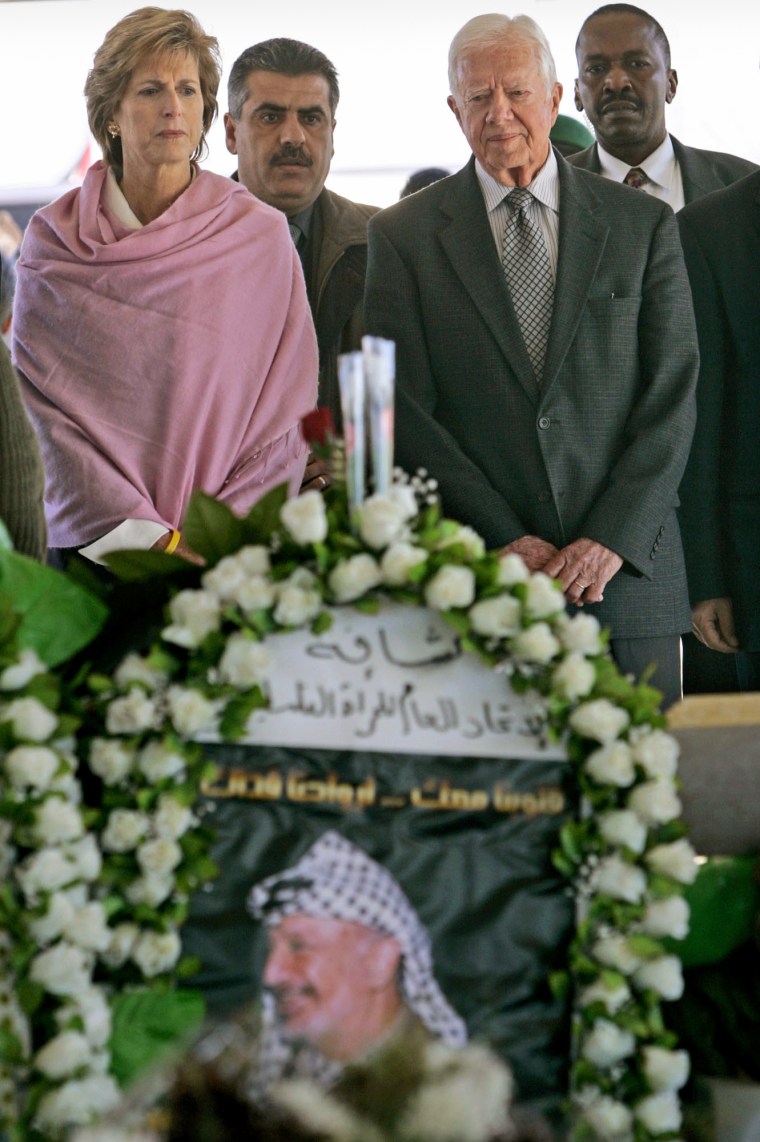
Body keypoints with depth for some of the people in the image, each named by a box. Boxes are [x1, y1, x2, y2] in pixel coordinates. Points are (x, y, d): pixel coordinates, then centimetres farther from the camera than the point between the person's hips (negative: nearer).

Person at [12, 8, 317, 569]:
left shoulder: (262, 236, 1)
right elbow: (41, 408, -3)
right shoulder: (52, 243, 2)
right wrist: (145, 537, -12)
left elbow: (286, 416, 1)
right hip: (88, 541, 1)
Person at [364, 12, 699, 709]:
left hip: (628, 567, 1)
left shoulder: (643, 225, 9)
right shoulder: (403, 235, 6)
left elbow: (673, 395, 3)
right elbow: (405, 409, 0)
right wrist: (506, 541, -9)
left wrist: (612, 539, -9)